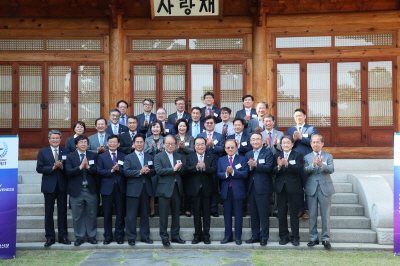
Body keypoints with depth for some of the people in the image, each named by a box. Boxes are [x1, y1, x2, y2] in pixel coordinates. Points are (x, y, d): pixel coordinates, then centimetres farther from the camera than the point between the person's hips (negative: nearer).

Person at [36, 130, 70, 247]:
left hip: (62, 185, 1)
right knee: (49, 212, 4)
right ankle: (50, 237, 12)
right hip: (49, 186, 0)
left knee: (62, 212, 5)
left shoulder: (66, 152, 5)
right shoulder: (43, 152, 4)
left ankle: (63, 237, 13)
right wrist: (53, 168, -15)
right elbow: (39, 168, -4)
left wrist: (61, 166, -19)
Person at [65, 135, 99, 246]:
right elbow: (68, 171, -10)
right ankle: (79, 237, 17)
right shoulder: (70, 156, 3)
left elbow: (97, 171, -4)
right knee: (77, 215, 6)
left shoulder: (93, 155, 7)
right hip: (76, 190, -1)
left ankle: (91, 236, 18)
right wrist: (80, 167, -20)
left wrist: (88, 167, -20)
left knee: (92, 214, 7)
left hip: (91, 190, 1)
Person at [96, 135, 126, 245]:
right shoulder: (102, 157, 8)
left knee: (120, 213, 4)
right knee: (107, 213, 5)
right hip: (107, 187, 0)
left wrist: (119, 169, -18)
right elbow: (99, 171, -4)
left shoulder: (123, 156, 9)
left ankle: (119, 236, 13)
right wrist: (111, 171, -16)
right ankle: (108, 236, 14)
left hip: (120, 188, 0)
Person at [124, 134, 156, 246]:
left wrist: (148, 171, -14)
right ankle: (131, 237, 7)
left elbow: (154, 171, 8)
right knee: (132, 214, -1)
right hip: (133, 189, -3)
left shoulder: (149, 157, 15)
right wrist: (140, 171, -18)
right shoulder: (128, 157, 4)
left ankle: (145, 236, 18)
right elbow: (126, 172, -10)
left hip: (146, 189, 3)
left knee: (145, 214, 9)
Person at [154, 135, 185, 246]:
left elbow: (183, 172, 8)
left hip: (177, 188, 4)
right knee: (164, 214, -1)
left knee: (176, 214, 10)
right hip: (164, 189, -4)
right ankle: (164, 236, 7)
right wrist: (173, 169, -17)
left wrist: (180, 168, -13)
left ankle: (175, 236, 19)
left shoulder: (179, 156, 13)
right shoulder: (158, 156, 1)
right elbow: (159, 171, -13)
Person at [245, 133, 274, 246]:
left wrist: (256, 165, -21)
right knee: (253, 214, 10)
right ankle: (255, 236, 18)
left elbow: (269, 168, -14)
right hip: (251, 188, 5)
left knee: (264, 214, -1)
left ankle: (264, 237, 6)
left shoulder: (267, 153, 0)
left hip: (263, 188, -5)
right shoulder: (248, 154, 16)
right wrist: (250, 167, -14)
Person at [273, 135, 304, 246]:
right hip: (281, 188, 3)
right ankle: (284, 236, 14)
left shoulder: (298, 155, 4)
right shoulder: (276, 156, 11)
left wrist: (287, 164, -27)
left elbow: (299, 169, -13)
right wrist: (279, 166, -22)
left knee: (294, 213, 2)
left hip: (293, 188, -2)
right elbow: (273, 172, -1)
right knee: (281, 214, 5)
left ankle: (295, 237, 9)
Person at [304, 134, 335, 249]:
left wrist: (322, 165, -28)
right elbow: (305, 170, -7)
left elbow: (331, 169, -9)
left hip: (325, 188, -1)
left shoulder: (328, 156, 7)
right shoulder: (307, 157, 8)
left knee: (325, 215, 1)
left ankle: (325, 238, 9)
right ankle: (313, 238, 14)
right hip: (311, 189, 1)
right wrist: (313, 165, -25)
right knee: (312, 215, 5)